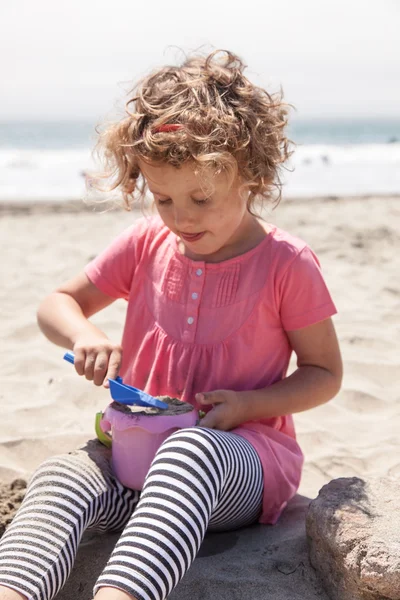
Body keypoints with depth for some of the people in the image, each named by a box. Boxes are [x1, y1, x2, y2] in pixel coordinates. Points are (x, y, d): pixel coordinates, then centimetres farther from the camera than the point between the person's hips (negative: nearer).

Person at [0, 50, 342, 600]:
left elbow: (324, 373, 3)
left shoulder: (287, 264, -4)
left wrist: (247, 405, -15)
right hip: (137, 446, 4)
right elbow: (56, 304, 14)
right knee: (62, 474, -29)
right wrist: (84, 335, -11)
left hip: (245, 455, -4)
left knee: (191, 450, -41)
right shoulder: (146, 245, 8)